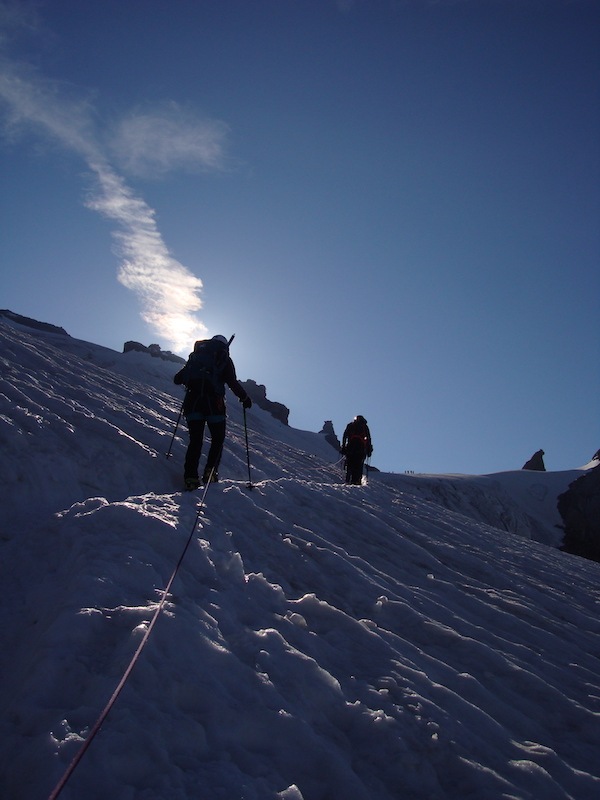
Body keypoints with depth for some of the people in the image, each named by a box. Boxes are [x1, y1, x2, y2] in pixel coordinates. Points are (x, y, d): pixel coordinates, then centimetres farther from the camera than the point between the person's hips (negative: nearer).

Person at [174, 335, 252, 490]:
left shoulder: (195, 355, 20)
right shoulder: (224, 359, 8)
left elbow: (177, 379, 21)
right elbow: (232, 383, -5)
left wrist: (189, 379, 42)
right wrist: (244, 397, 10)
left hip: (192, 402, 4)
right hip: (213, 403, -3)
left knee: (195, 440, 8)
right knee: (218, 439, 12)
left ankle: (190, 477, -3)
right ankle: (210, 471, -2)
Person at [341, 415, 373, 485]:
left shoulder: (350, 425, 19)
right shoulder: (365, 426, 17)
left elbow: (344, 436, 10)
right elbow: (368, 438, 10)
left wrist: (343, 447, 8)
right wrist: (369, 450, 10)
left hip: (351, 447, 1)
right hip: (361, 447, -1)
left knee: (349, 465, 4)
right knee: (359, 466, -1)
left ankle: (348, 480, -8)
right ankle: (357, 481, -12)